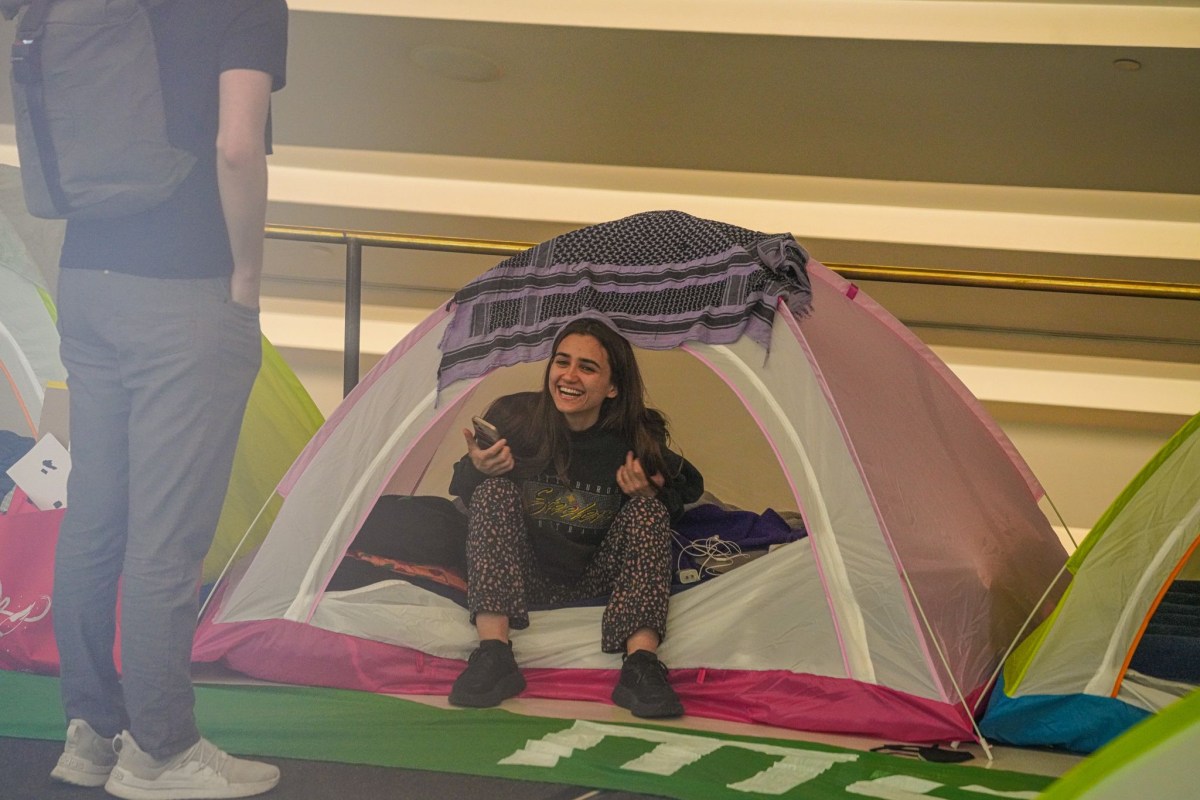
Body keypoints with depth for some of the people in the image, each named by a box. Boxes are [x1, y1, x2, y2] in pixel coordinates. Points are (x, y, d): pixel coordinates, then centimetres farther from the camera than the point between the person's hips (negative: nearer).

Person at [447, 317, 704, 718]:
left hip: (598, 581, 0)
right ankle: (494, 655, -35)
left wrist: (651, 497, -19)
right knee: (494, 492, -24)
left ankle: (641, 661, -38)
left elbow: (686, 488, 5)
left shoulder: (638, 438, -14)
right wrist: (475, 470, -25)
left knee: (647, 512, -23)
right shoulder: (512, 416, -15)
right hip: (523, 578, 0)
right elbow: (463, 494, -1)